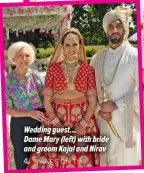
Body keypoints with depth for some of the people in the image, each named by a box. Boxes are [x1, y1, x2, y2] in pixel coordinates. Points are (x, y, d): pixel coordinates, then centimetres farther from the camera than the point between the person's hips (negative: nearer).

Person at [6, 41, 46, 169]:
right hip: (20, 124, -2)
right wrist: (29, 113, -20)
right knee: (22, 160, 12)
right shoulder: (8, 80, -9)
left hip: (38, 121, 2)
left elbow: (43, 97, 1)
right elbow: (8, 109, -8)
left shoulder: (35, 75, -3)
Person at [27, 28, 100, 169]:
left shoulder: (87, 69, 2)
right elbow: (47, 101, 0)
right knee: (54, 157, -5)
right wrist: (59, 125, -9)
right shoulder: (53, 69, 1)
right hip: (56, 118, 0)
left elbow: (92, 101, 2)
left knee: (82, 158, -2)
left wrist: (84, 123, -10)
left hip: (83, 118, 0)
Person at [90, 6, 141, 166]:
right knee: (103, 161, 11)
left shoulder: (135, 56, -7)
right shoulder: (97, 58, 8)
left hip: (126, 121, -4)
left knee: (125, 161, 2)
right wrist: (98, 109, -5)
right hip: (102, 121, 4)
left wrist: (116, 105, -15)